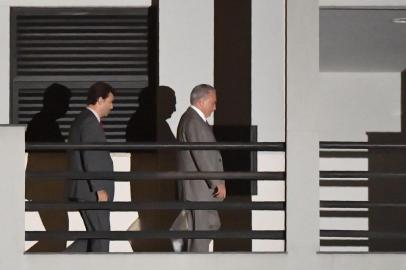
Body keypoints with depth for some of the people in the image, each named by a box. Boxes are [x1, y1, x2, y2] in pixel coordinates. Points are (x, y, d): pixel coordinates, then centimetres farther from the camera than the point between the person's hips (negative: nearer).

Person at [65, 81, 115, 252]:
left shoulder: (82, 120, 16)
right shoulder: (90, 123, -15)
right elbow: (90, 159, -21)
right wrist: (100, 189, -21)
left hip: (87, 191, 10)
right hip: (92, 192, -10)